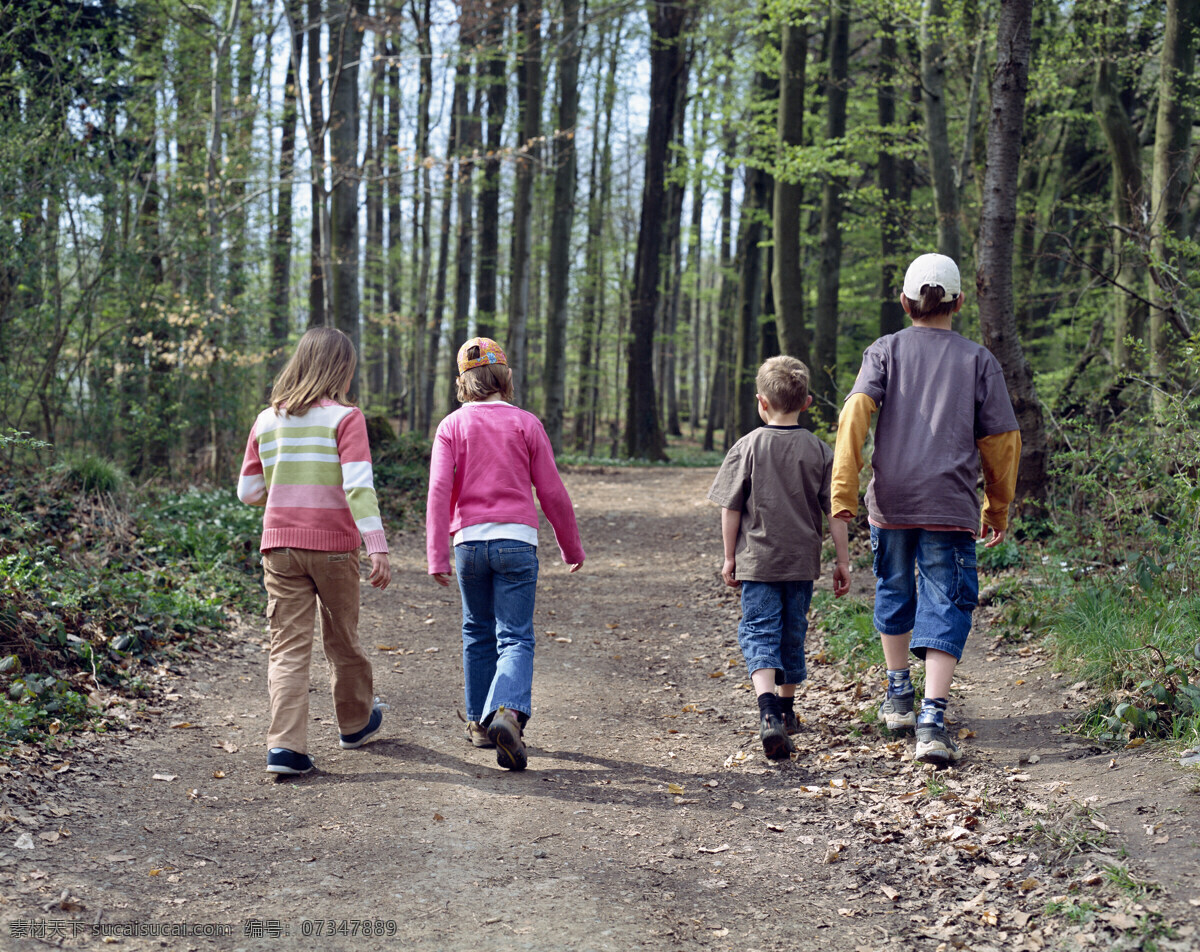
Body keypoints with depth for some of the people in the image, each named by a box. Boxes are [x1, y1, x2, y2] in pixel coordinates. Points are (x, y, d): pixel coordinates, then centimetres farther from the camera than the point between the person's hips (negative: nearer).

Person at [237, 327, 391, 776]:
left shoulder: (266, 421, 7)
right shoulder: (345, 417, -8)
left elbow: (248, 491, 11)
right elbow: (358, 486, -18)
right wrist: (377, 547, -20)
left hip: (279, 546, 3)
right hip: (333, 545, -3)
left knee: (288, 646, 1)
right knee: (342, 638, 15)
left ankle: (285, 744, -11)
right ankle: (356, 721, 36)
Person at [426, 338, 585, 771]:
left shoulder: (452, 426, 3)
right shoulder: (526, 424, 2)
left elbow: (439, 490, -6)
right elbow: (552, 492, 3)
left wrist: (437, 556, -8)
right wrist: (571, 547, 14)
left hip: (469, 540, 2)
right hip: (517, 540, -1)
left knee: (478, 634, 18)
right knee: (515, 638, -4)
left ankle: (480, 722, 25)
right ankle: (509, 713, -28)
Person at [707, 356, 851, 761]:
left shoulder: (747, 447, -7)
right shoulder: (819, 451, -1)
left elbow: (731, 508, -4)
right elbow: (836, 511, 0)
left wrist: (730, 557, 7)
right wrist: (842, 560, 9)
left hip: (757, 560, -3)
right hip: (802, 561, 3)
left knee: (759, 632, -3)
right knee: (793, 633, 17)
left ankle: (768, 711, -25)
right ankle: (786, 710, 30)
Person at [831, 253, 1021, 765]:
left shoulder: (885, 350, 4)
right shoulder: (979, 359, 5)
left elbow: (856, 413, -10)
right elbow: (1001, 440, 7)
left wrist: (843, 493, -11)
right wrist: (997, 511, 18)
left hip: (891, 502, 2)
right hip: (951, 507, -1)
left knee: (894, 593, 21)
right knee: (945, 608, -2)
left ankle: (899, 695, 35)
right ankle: (932, 719, -14)